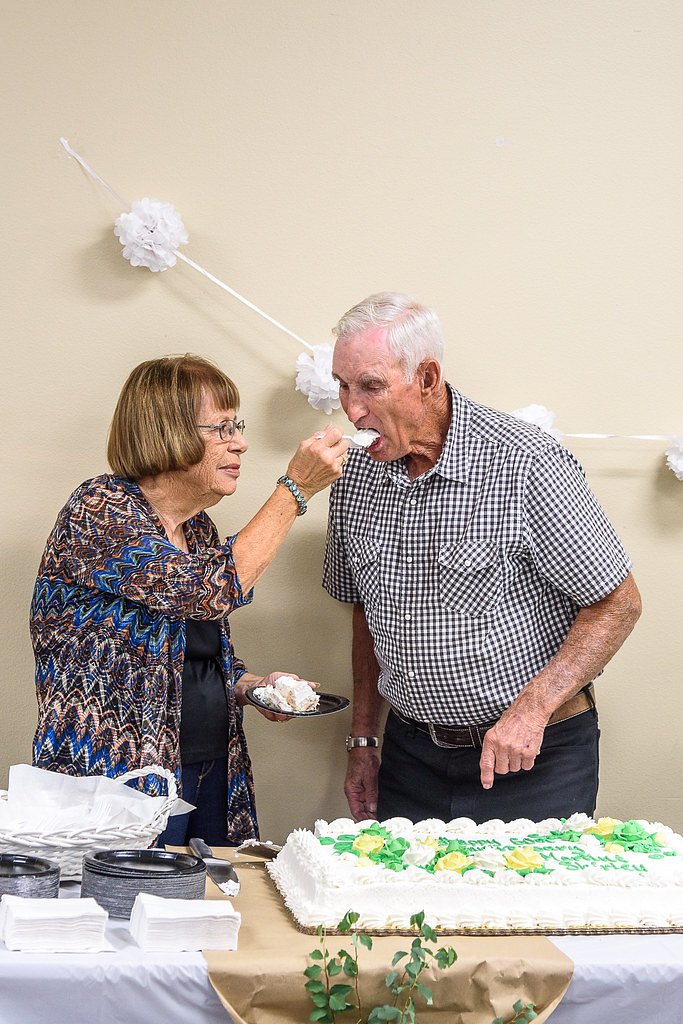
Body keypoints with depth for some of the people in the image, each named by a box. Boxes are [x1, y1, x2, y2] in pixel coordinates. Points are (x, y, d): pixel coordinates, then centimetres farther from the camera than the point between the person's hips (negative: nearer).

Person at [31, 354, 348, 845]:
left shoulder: (197, 528, 10)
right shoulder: (97, 510, -15)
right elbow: (214, 592, -27)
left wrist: (248, 685, 1)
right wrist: (296, 488, -21)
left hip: (214, 765, 8)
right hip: (122, 777, -8)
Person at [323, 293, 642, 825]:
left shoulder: (526, 463, -19)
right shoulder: (355, 474, 0)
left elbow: (618, 603, -13)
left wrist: (532, 708, -22)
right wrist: (363, 741, 12)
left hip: (536, 759, -4)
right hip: (410, 754, 5)